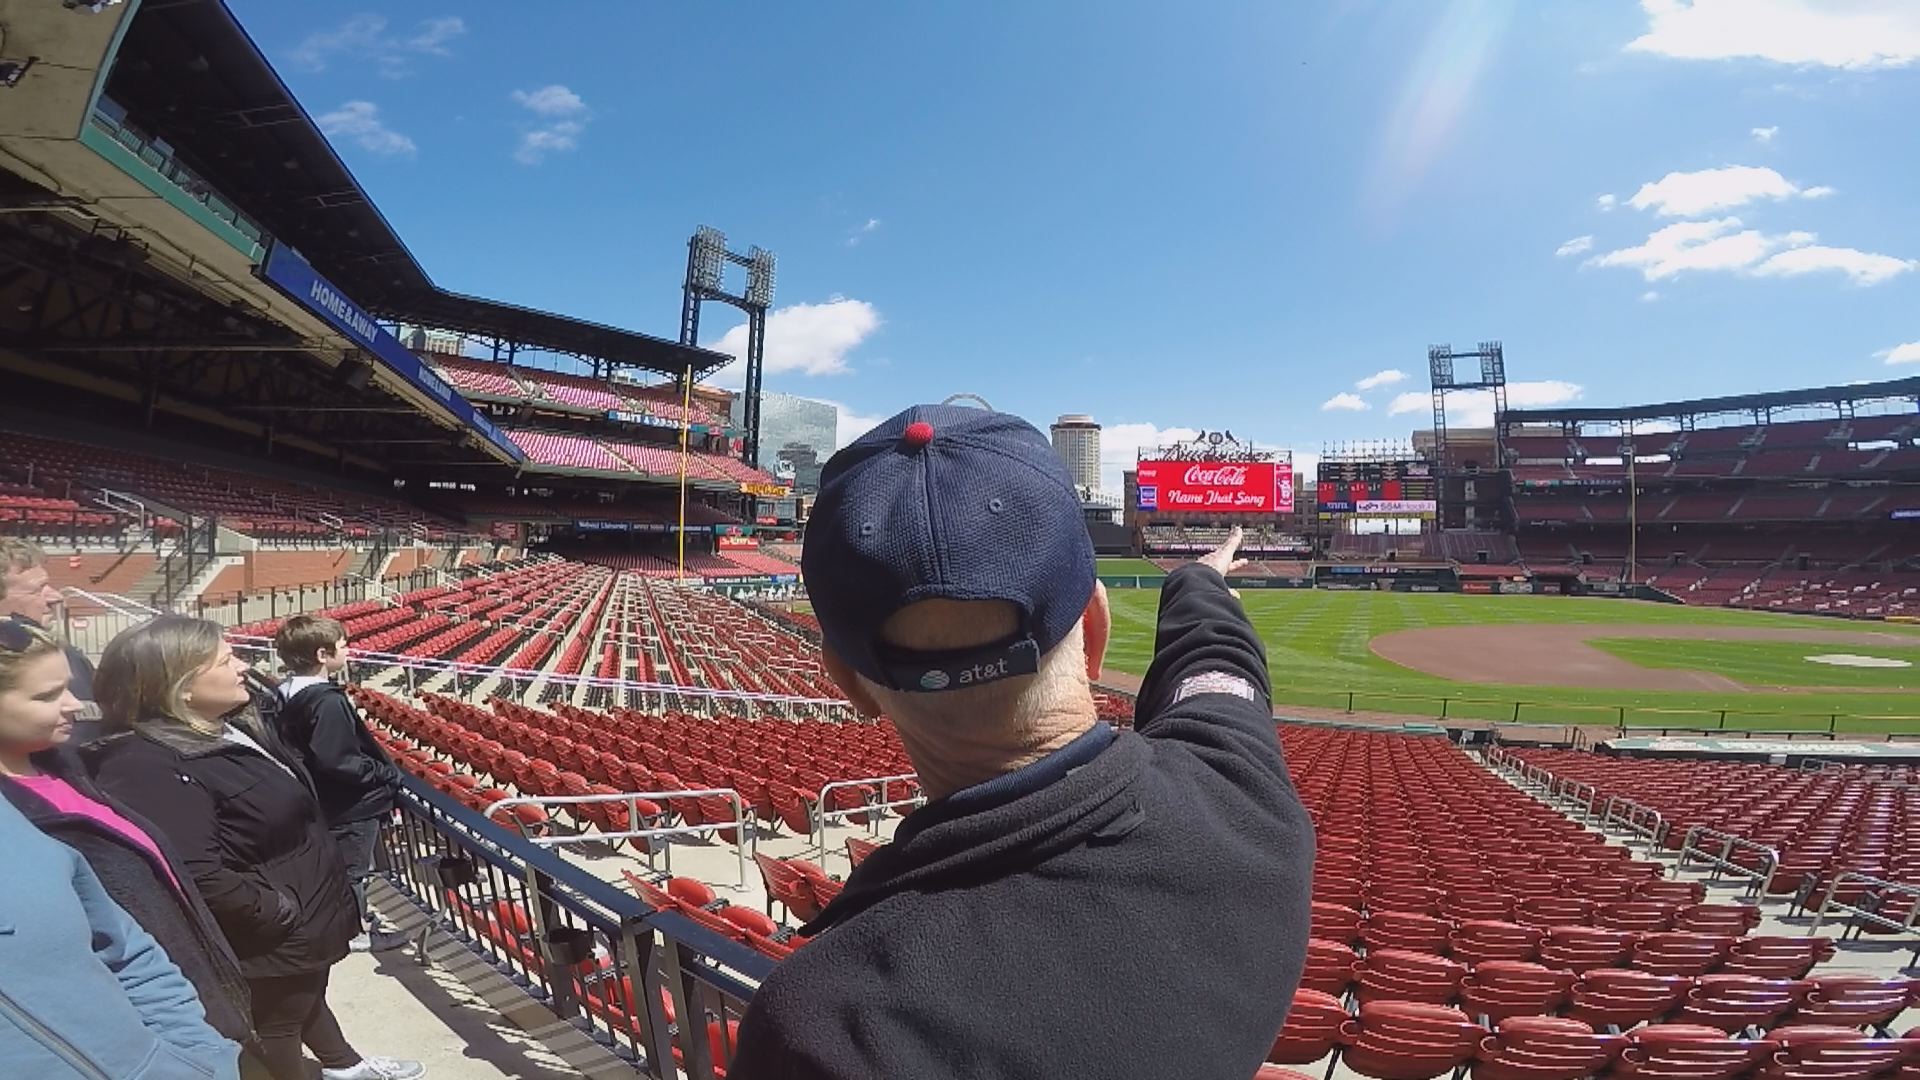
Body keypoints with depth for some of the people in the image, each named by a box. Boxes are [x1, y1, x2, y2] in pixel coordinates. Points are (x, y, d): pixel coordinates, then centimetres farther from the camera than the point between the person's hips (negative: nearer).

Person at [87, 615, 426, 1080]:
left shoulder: (228, 725, 1)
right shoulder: (154, 768, -31)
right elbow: (200, 879, -38)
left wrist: (327, 882, 13)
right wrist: (279, 911, -24)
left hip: (309, 907, 10)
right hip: (273, 936, -10)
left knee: (309, 995, 30)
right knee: (279, 1021, 15)